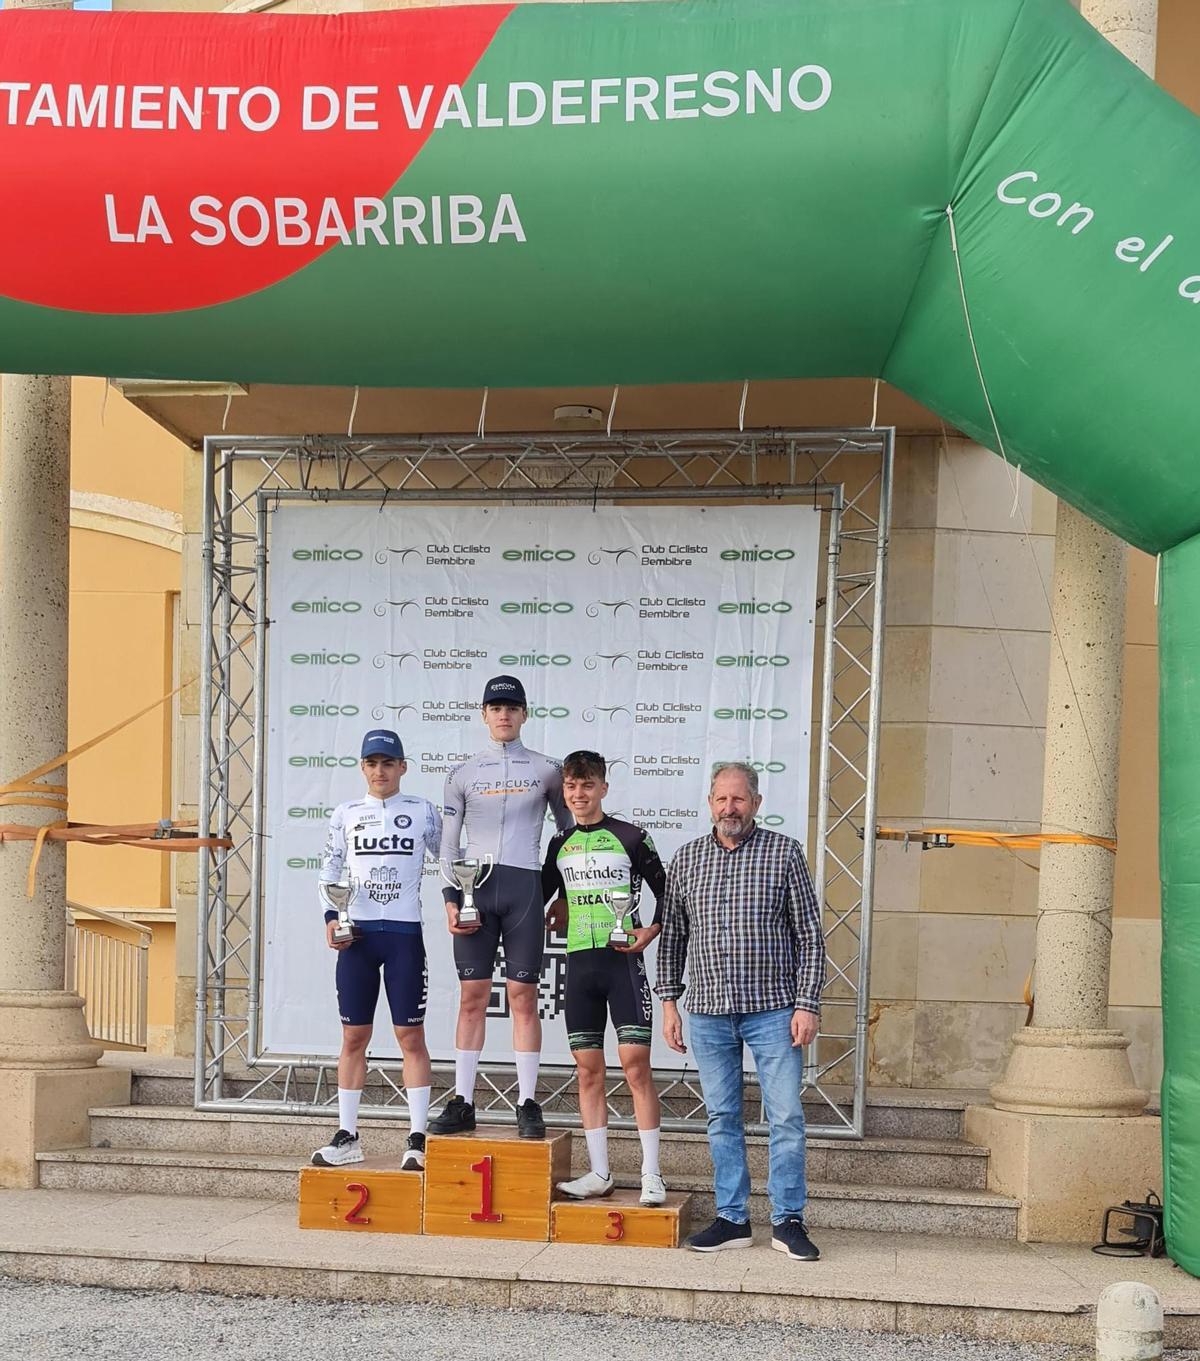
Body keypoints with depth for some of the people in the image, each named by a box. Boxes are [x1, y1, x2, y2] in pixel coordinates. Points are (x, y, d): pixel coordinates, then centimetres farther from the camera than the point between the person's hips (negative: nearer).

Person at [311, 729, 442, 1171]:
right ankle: (347, 1136, 14)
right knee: (353, 1037, 6)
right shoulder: (346, 814, 8)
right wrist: (330, 919, -3)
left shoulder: (423, 812, 4)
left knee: (411, 1036, -2)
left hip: (404, 933, -2)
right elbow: (329, 871, 10)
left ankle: (417, 1139, 2)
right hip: (357, 934, 2)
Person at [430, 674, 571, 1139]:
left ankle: (527, 1104, 3)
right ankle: (462, 1103, 6)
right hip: (474, 888, 1)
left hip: (524, 887, -1)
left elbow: (571, 832, 13)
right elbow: (449, 847, 10)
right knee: (472, 997, 1)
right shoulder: (462, 774, 10)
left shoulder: (547, 770, 8)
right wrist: (451, 901, -1)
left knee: (523, 997, -1)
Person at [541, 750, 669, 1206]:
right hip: (579, 962, 4)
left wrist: (650, 932, -7)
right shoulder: (559, 845, 12)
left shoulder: (630, 837, 0)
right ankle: (599, 1173, 12)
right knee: (588, 1068, 5)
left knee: (636, 1065, -8)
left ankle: (651, 1173, -2)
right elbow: (541, 898, 22)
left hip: (623, 960, -4)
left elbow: (668, 893, 4)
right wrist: (555, 915, 4)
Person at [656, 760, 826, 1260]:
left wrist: (808, 1004, -7)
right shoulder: (687, 858, 8)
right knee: (722, 1118, 8)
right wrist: (668, 1001, 8)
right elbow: (672, 935, 14)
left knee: (786, 1117, -2)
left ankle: (787, 1222, 8)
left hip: (773, 1009, -3)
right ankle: (732, 1219, 16)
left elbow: (809, 935, 0)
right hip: (708, 1012, 3)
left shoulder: (784, 853, 0)